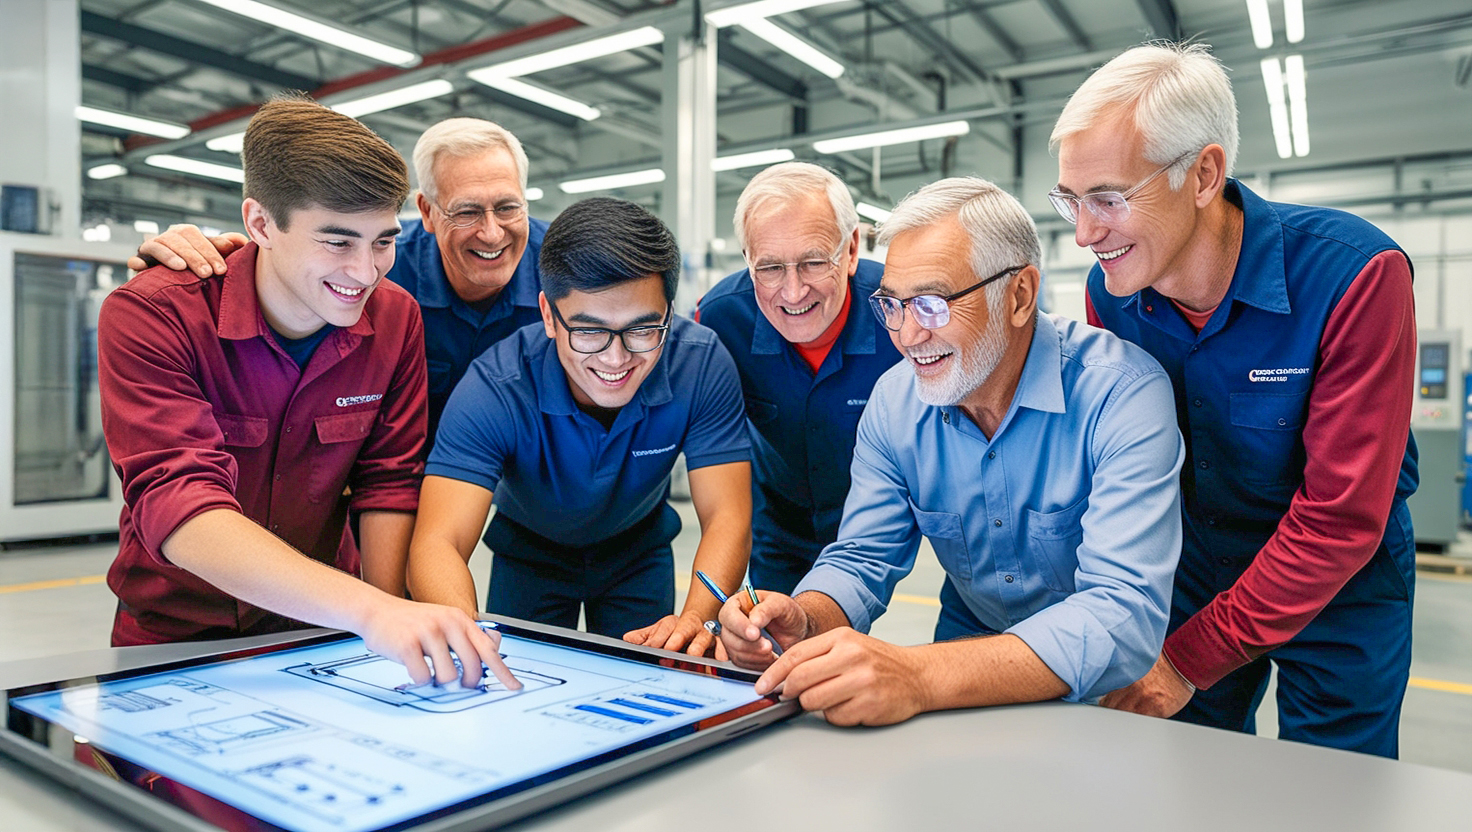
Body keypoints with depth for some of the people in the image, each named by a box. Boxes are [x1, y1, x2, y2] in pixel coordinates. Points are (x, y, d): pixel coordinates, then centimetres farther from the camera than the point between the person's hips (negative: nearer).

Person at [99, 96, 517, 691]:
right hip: (174, 636, -1)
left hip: (321, 628, 1)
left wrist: (394, 630, -13)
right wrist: (371, 612, -43)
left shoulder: (396, 318, -6)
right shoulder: (149, 314, -17)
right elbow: (175, 508, -30)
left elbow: (387, 483, -1)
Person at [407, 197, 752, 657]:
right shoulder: (495, 389, -34)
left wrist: (695, 617, -50)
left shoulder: (702, 364, -30)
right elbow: (437, 543, -41)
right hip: (531, 549, -1)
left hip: (639, 549, 1)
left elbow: (727, 518, -31)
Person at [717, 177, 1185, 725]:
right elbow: (861, 560, -2)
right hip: (969, 665, 5)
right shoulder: (895, 401, -6)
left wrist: (921, 678, -47)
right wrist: (807, 622, -27)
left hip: (1107, 695, -4)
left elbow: (1125, 615, -33)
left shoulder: (1123, 393, -23)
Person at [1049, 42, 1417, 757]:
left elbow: (1341, 522, -27)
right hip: (1196, 568, 3)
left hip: (1338, 591, -3)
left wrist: (1192, 657, -25)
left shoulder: (1356, 276, -28)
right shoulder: (1109, 291, -14)